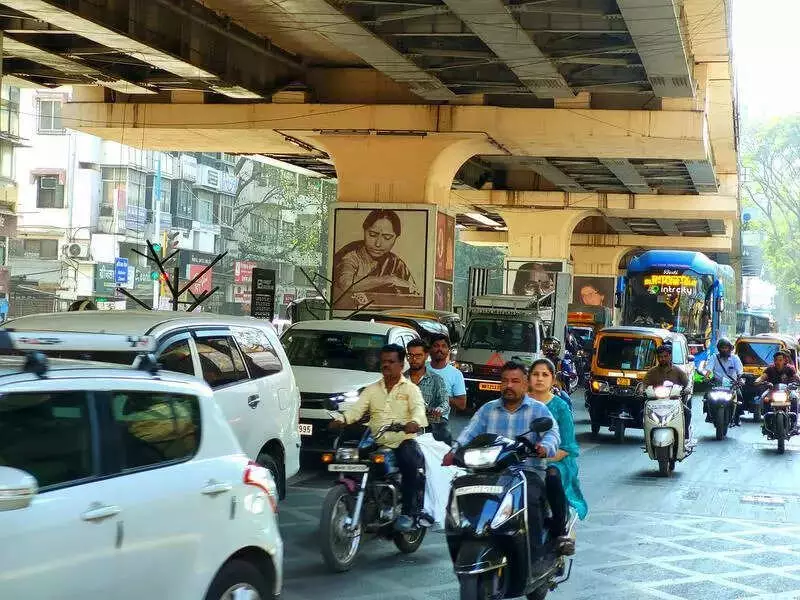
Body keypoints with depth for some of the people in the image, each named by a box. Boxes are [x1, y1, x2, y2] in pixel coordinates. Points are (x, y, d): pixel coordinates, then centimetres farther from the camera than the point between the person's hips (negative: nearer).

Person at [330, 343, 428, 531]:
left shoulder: (410, 389, 9)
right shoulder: (372, 390, 20)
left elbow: (418, 408, -11)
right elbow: (357, 408, 6)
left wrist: (414, 422, -35)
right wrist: (342, 420, -16)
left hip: (402, 440, -3)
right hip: (375, 442, 3)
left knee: (413, 463, -33)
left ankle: (408, 512, -23)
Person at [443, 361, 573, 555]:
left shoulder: (538, 410, 7)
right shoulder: (488, 409, 17)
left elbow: (552, 433, -10)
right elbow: (470, 432, 5)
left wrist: (545, 447, -35)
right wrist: (455, 451, -15)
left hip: (526, 471, -3)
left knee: (529, 502, -32)